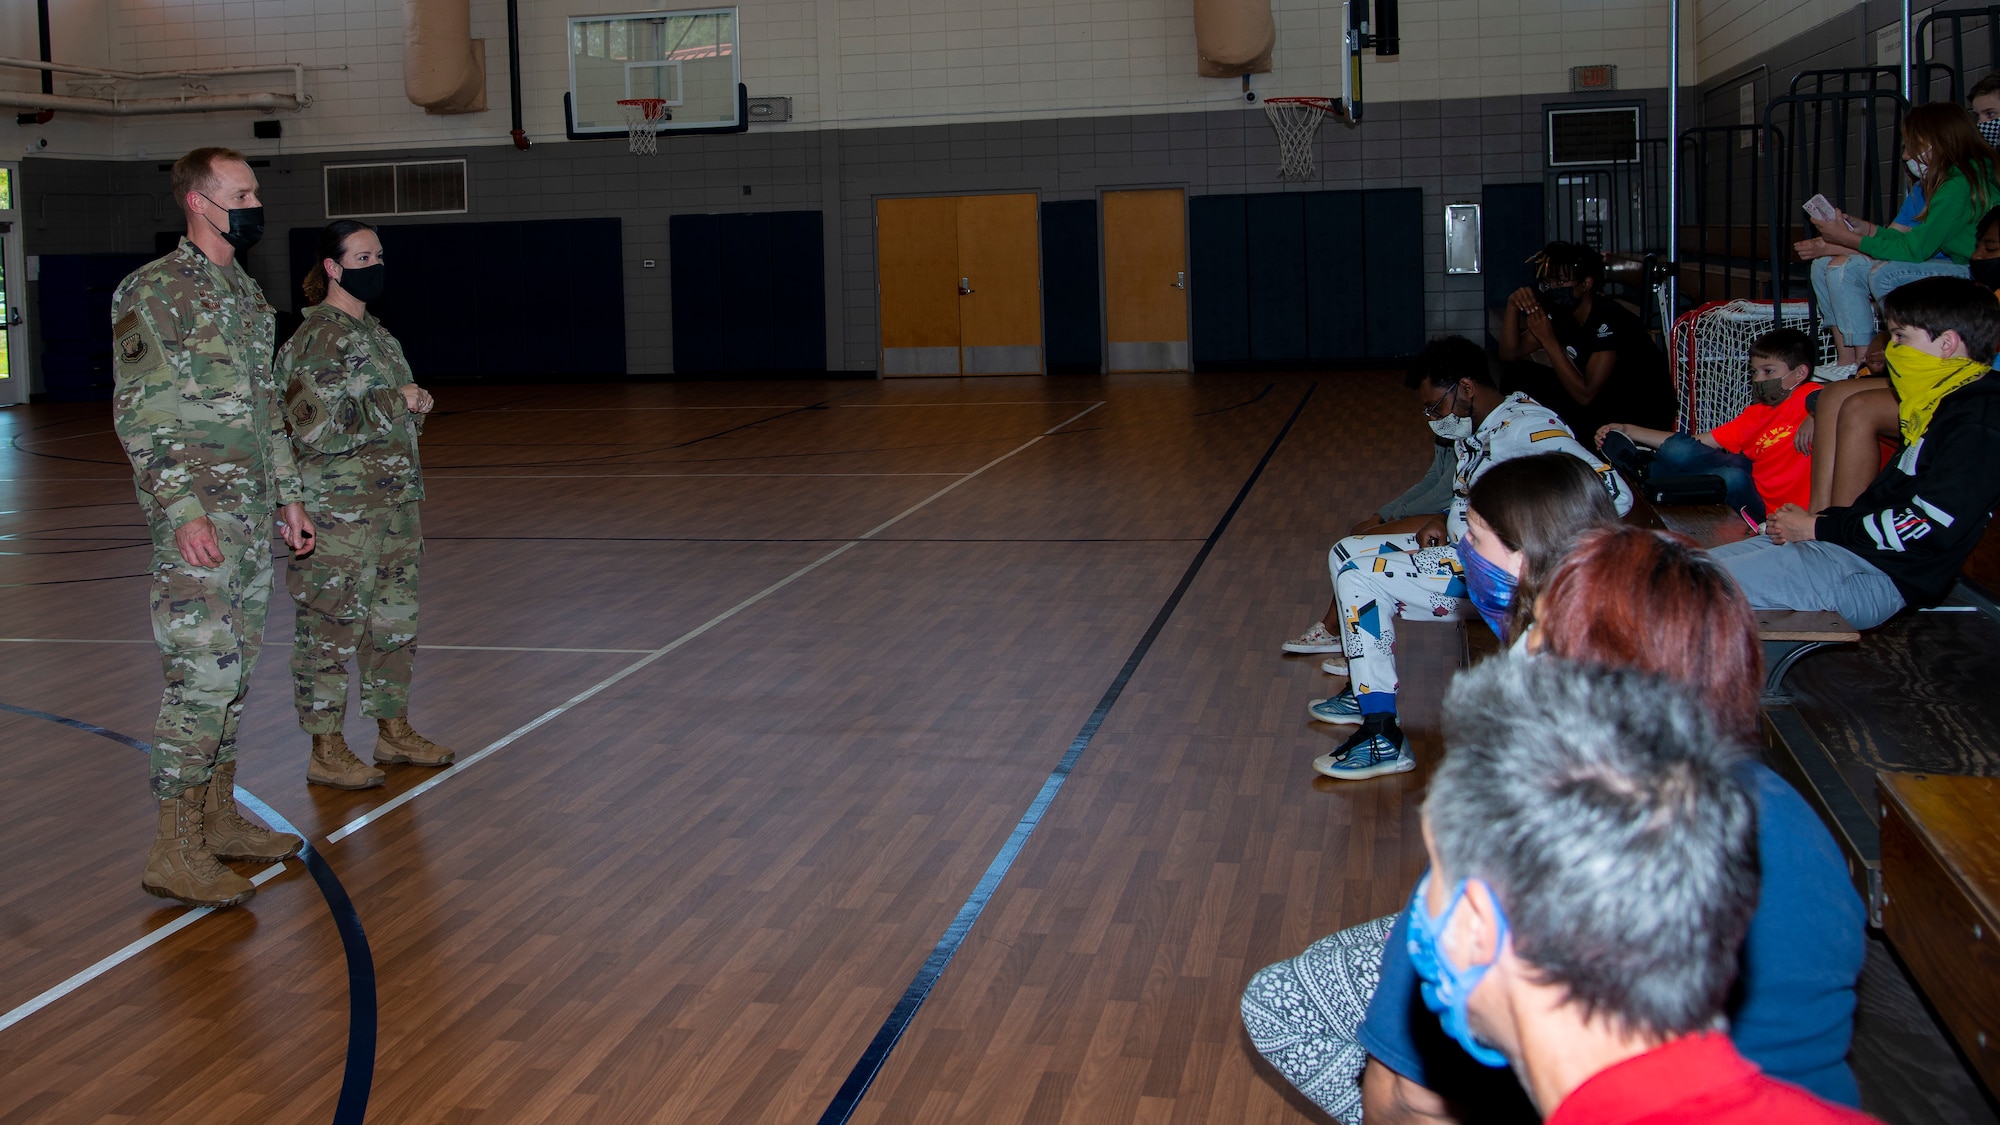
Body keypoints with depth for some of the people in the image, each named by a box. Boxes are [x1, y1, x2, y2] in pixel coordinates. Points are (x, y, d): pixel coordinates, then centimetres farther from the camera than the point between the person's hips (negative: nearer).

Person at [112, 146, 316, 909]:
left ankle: (218, 817, 23)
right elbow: (138, 413, -15)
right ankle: (175, 851, -5)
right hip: (197, 519, -9)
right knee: (203, 673, -10)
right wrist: (183, 509, -21)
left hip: (252, 514, 9)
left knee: (236, 671, 13)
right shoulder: (154, 292, -9)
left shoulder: (247, 294, 16)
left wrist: (289, 497, 20)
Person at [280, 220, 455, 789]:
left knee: (396, 622, 14)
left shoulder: (376, 332, 14)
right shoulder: (317, 339, -13)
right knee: (332, 629, -1)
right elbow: (316, 428, -21)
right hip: (339, 513, -9)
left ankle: (394, 730, 27)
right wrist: (393, 403, -16)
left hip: (394, 503, 9)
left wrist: (416, 406, 3)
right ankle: (326, 751, 7)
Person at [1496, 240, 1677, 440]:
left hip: (1644, 415, -7)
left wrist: (1548, 340, -31)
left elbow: (1585, 395, -30)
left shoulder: (1609, 321, -26)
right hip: (1602, 399, 7)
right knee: (1519, 373, -2)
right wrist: (1513, 305, -15)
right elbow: (1509, 354, 1)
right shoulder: (1561, 314, -3)